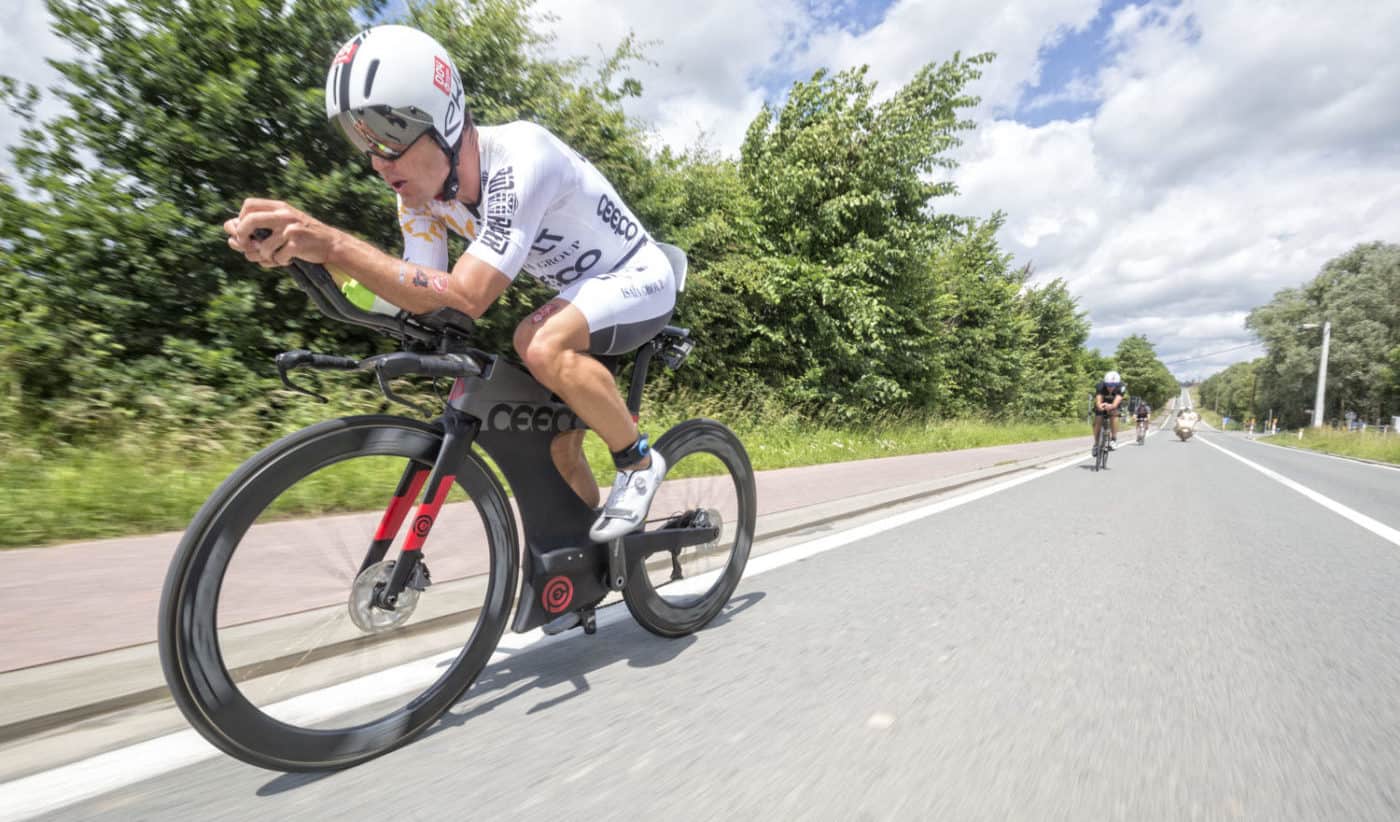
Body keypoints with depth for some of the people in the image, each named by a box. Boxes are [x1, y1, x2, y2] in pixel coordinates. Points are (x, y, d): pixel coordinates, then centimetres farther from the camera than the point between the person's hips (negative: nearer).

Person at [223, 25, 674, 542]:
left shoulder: (518, 158, -31)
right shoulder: (421, 190, -7)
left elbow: (467, 298, -39)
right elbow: (419, 298, -16)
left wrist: (333, 244, -43)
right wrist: (304, 252, -28)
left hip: (637, 280, -7)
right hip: (581, 290, 8)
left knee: (541, 345, -36)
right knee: (557, 446, 3)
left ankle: (638, 462, -13)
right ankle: (591, 549, 26)